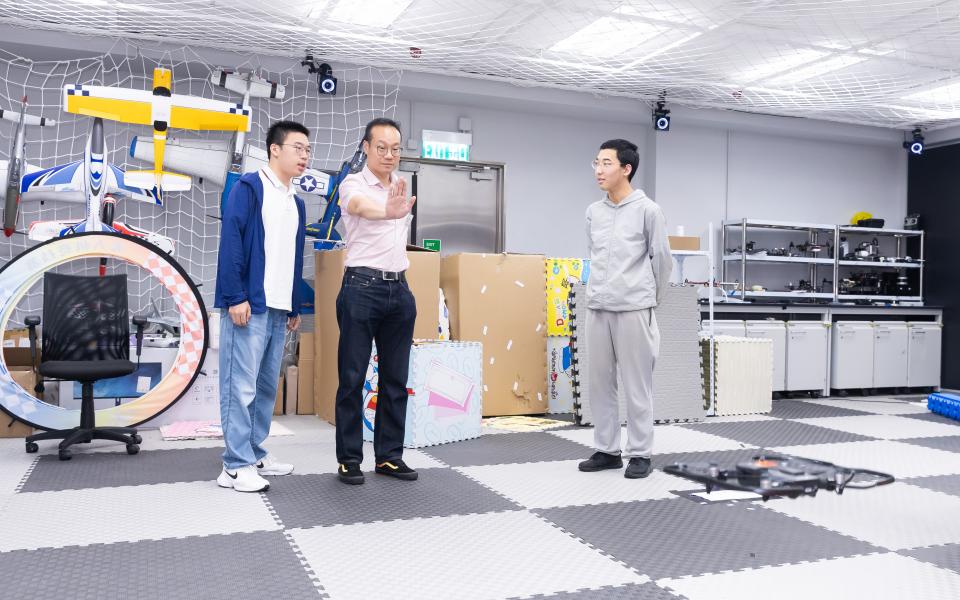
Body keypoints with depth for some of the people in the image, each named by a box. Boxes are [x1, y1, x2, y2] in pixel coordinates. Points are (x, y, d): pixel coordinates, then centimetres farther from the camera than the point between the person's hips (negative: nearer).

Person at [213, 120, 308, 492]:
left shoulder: (295, 203, 19)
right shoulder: (248, 188, -4)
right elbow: (230, 242, -12)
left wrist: (295, 308, 19)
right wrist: (235, 297, -18)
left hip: (279, 309, 8)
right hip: (249, 305, -8)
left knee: (267, 386, 13)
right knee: (241, 386, -6)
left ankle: (255, 454, 23)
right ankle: (236, 466, 0)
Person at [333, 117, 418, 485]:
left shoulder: (402, 188, 14)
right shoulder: (353, 185, -8)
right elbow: (360, 205, -34)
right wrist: (388, 211, -56)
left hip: (399, 289, 6)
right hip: (362, 288, -6)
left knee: (396, 379, 8)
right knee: (352, 378, -1)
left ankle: (389, 456, 18)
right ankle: (349, 459, 8)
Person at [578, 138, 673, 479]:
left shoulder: (647, 210, -3)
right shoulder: (593, 212, 10)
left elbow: (662, 259, 3)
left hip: (634, 310, -5)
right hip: (597, 309, 5)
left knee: (637, 386, 0)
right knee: (599, 384, 8)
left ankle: (640, 454, 10)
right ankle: (607, 450, 19)